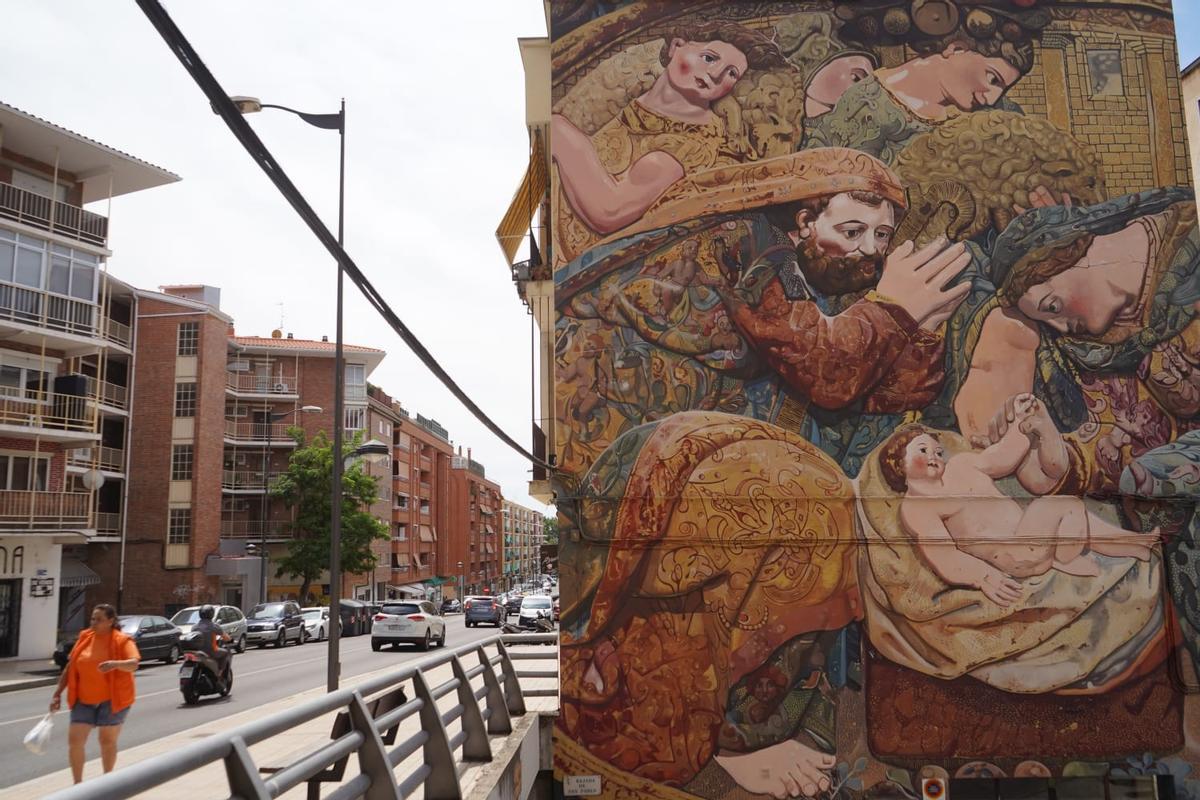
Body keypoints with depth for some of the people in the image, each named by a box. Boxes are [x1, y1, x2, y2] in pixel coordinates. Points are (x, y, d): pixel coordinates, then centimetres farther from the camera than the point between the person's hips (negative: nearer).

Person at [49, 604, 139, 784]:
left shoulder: (122, 641, -11)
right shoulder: (85, 637, 3)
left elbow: (134, 664, -25)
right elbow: (70, 667, 9)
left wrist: (116, 664, -45)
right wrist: (57, 693, 6)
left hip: (111, 699, -4)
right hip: (84, 700, 4)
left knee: (107, 740, 7)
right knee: (74, 739, -1)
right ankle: (77, 784, 12)